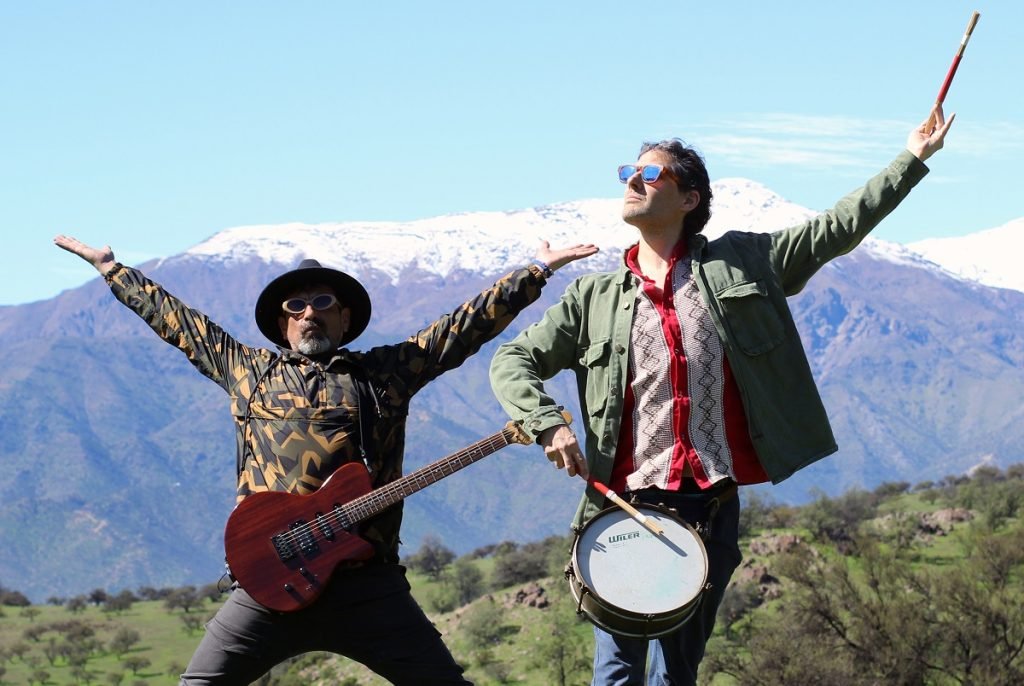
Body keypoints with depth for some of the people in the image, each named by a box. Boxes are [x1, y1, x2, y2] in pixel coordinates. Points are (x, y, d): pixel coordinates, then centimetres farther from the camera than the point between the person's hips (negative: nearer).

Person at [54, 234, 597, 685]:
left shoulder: (387, 370, 16)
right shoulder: (248, 370, 18)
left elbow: (469, 323, 17)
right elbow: (171, 317, 25)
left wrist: (537, 272, 15)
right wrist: (109, 267, 27)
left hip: (365, 580, 0)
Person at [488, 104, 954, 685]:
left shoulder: (739, 265, 9)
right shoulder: (595, 297, 10)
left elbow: (836, 229, 10)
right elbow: (514, 362, 9)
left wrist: (912, 160, 7)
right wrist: (547, 422, -10)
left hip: (713, 506, 0)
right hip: (626, 506, 0)